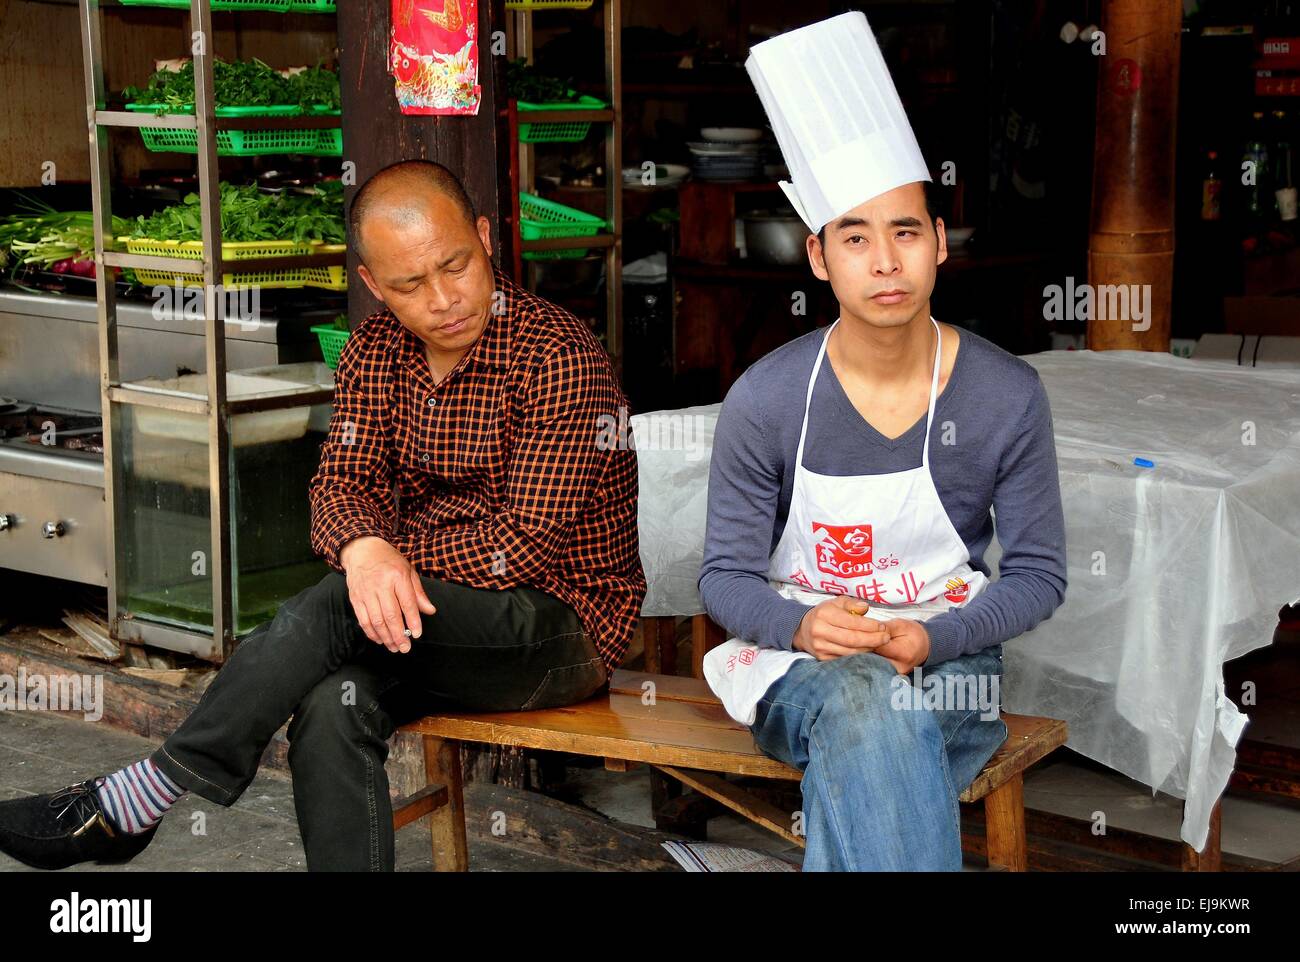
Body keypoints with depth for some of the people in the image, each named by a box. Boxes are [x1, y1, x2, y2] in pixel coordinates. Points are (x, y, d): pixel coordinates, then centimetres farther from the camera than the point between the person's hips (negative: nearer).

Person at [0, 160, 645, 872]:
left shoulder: (560, 360, -17)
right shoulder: (374, 352, 6)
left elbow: (523, 547, -19)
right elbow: (341, 483, -1)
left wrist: (395, 559, -13)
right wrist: (364, 547, -24)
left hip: (563, 625, -6)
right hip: (428, 613, 6)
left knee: (333, 611, -28)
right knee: (333, 701, -28)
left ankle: (130, 805, -16)